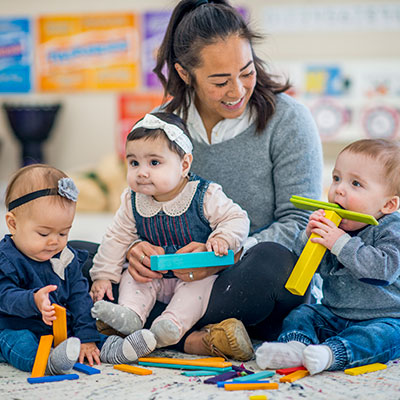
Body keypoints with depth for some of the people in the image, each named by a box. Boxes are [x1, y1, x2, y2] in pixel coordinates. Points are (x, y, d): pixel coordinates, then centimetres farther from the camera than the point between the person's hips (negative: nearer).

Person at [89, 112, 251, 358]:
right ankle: (130, 315, -29)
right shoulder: (133, 202, -5)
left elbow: (238, 220, -13)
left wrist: (222, 239, -33)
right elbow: (116, 239, 3)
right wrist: (103, 275, -2)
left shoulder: (205, 196, -17)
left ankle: (174, 323, -43)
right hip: (155, 275, 5)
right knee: (131, 275, -14)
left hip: (197, 275, -5)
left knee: (200, 286, -32)